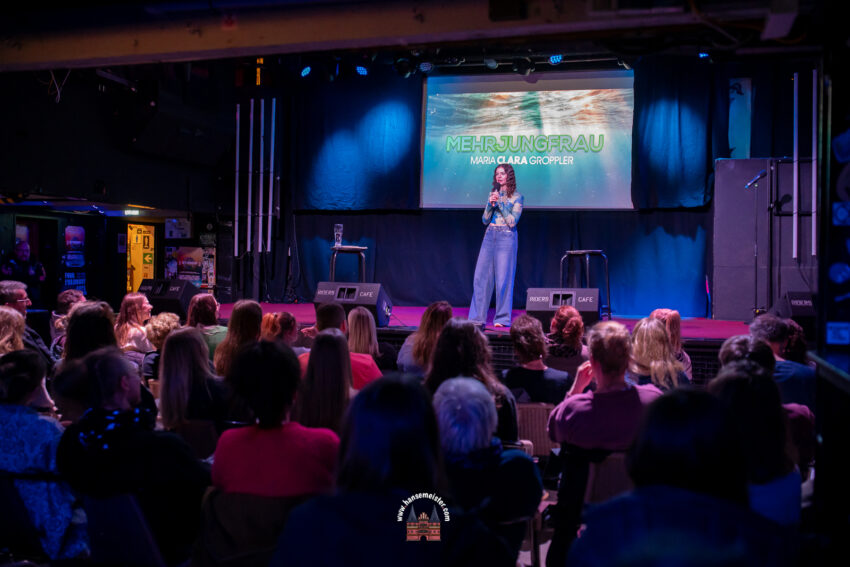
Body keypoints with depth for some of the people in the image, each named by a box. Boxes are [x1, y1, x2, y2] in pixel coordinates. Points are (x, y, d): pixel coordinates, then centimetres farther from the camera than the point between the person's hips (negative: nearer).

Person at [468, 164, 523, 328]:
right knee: (481, 276, 1)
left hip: (506, 238, -5)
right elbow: (485, 220, 10)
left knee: (503, 278, -5)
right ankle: (477, 317, 7)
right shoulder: (493, 194, 14)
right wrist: (491, 204, -6)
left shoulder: (516, 197, 0)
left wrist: (500, 202, -12)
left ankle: (502, 318, 3)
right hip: (490, 236, 5)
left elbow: (512, 221, -10)